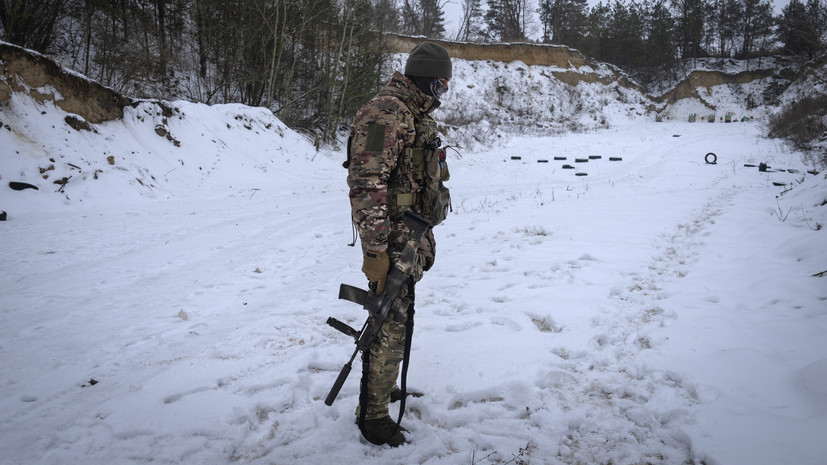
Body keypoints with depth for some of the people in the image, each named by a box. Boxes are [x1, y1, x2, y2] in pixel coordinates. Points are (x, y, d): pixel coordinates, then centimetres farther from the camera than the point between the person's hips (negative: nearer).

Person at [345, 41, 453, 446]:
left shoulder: (417, 115, 15)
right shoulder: (386, 112, -19)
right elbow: (366, 184, -26)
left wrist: (425, 238, 24)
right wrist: (375, 251, -27)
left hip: (412, 239, 10)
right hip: (392, 242, -10)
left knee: (396, 319, 21)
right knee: (390, 329, -2)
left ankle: (383, 387, 39)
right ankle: (372, 415, 13)